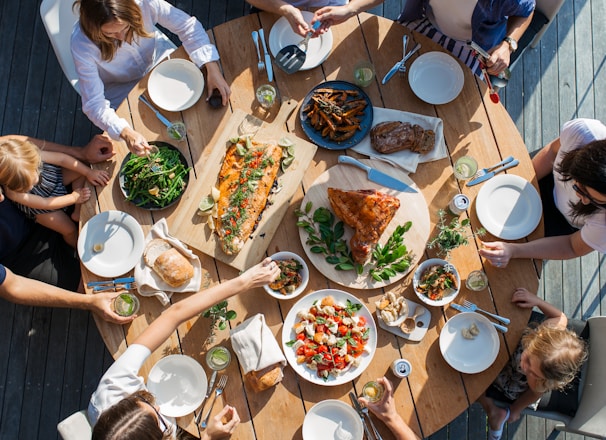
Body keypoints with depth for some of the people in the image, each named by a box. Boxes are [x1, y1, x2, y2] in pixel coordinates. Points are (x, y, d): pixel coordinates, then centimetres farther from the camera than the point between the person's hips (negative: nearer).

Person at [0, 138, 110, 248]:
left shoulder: (33, 155, -37)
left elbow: (62, 158, -25)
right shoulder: (14, 194, -40)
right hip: (41, 208, -4)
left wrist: (89, 172, -27)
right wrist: (73, 197, -26)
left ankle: (78, 213, 1)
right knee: (70, 230, -5)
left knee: (80, 171, -9)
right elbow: (44, 203, -29)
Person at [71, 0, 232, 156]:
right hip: (122, 88, -2)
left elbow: (187, 25, -21)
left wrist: (213, 69, -32)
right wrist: (126, 133, -49)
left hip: (158, 58, 3)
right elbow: (94, 103, -32)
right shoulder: (82, 44, -35)